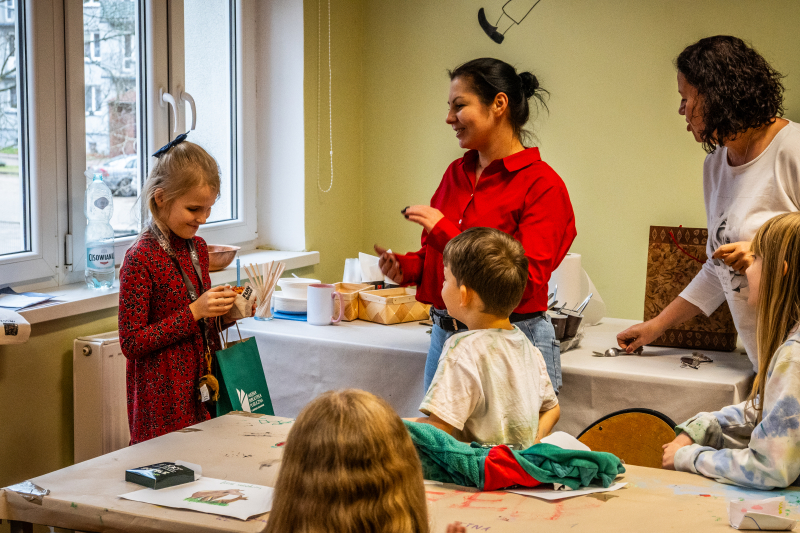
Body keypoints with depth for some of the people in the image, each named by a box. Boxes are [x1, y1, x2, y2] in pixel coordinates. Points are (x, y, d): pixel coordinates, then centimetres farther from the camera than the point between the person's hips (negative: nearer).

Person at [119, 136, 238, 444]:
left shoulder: (197, 248, 10)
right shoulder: (140, 259, -15)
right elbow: (131, 343, -17)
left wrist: (222, 312, 1)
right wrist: (194, 312, -20)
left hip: (202, 384, 7)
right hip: (164, 398, -7)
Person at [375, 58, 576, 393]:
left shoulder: (542, 184, -11)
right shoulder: (456, 173, 10)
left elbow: (527, 280, -20)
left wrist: (446, 232, -20)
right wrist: (405, 267, -1)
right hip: (444, 337, 7)